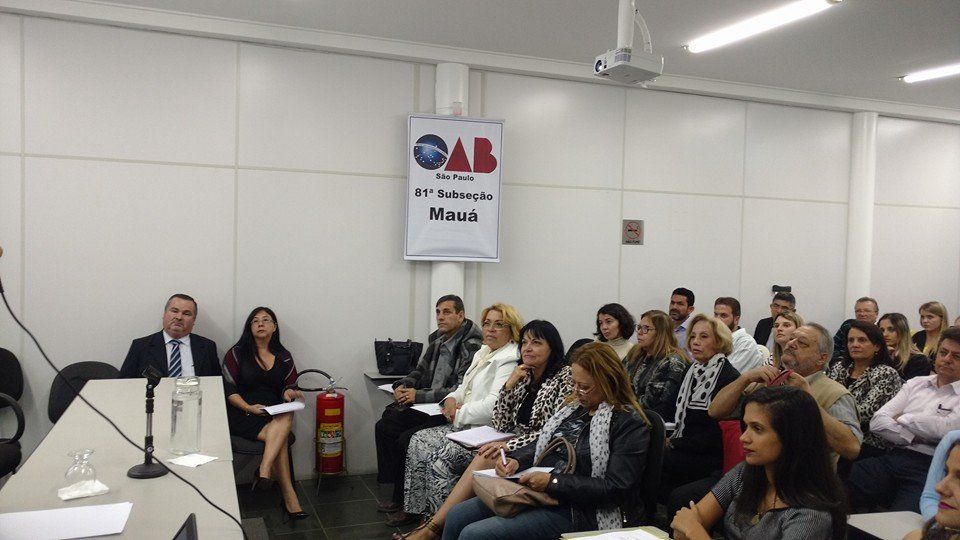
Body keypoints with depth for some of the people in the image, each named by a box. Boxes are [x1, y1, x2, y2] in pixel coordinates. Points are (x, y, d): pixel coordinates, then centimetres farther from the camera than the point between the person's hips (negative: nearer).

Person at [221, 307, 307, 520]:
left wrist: (288, 393, -9)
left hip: (275, 414, 3)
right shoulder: (237, 353, 6)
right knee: (279, 437, -31)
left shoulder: (284, 357, 15)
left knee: (287, 417, -35)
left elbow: (289, 387, 16)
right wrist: (249, 408, -17)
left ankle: (264, 471, -41)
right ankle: (289, 498, -28)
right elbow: (229, 389, -1)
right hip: (242, 414, -3)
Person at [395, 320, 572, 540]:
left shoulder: (564, 378, -9)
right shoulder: (523, 375, 11)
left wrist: (509, 445, -23)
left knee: (484, 460, -29)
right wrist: (509, 384, -7)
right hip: (515, 444, 7)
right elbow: (500, 424, 6)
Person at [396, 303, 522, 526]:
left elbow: (494, 405, -23)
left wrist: (459, 415, -13)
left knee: (440, 457, -23)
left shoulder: (510, 360, -14)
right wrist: (452, 399, 1)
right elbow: (466, 388, 23)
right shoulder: (483, 353, 17)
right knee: (419, 441, -3)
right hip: (465, 425, 10)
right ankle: (414, 508, 6)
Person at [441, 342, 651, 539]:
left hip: (571, 511, -8)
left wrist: (553, 481, -21)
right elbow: (541, 443, 20)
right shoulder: (576, 407, 12)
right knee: (456, 516, -1)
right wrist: (516, 460, -2)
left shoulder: (631, 424, -11)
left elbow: (617, 488, -18)